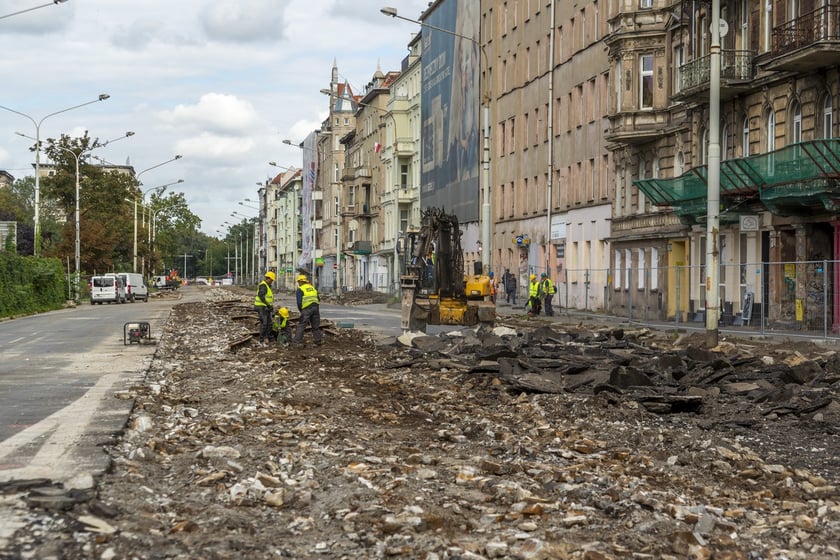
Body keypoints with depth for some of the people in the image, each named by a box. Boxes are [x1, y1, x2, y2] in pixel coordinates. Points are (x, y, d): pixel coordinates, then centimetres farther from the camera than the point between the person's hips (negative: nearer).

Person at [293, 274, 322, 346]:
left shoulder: (300, 289, 2)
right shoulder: (312, 288, 21)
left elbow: (299, 302, -6)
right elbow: (318, 300, 19)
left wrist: (300, 310, 10)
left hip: (306, 309, -5)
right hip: (315, 307, 5)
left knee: (301, 326, -1)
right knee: (316, 326, 12)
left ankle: (297, 342, -5)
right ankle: (318, 342, 12)